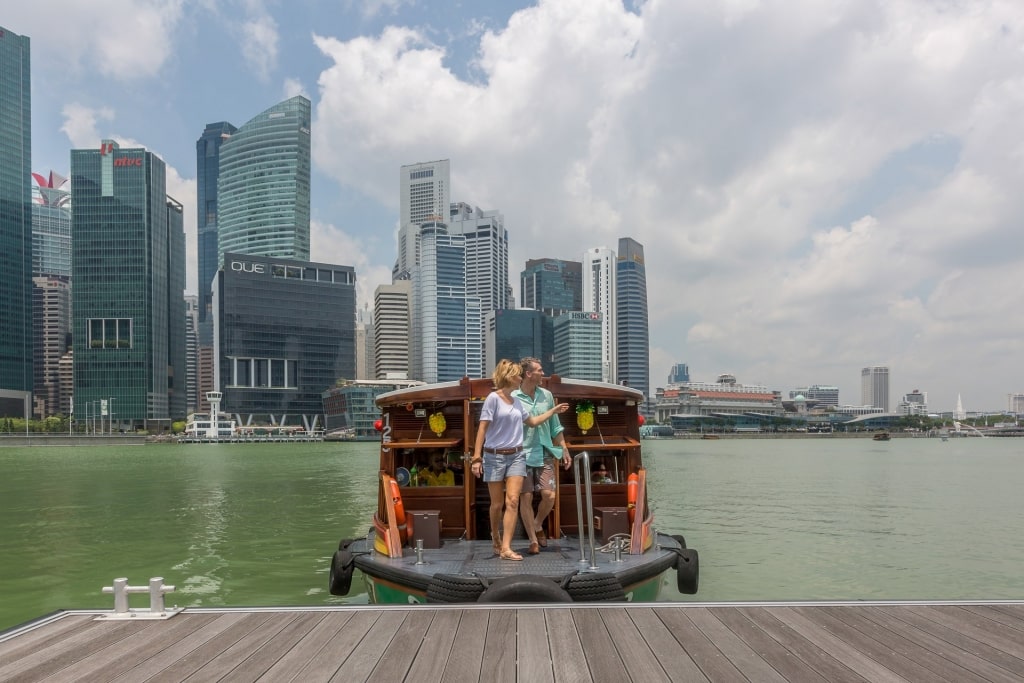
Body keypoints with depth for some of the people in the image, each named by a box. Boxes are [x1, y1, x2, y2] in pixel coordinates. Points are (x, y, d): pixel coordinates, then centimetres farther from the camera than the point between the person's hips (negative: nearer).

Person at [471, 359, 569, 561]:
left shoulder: (517, 402, 12)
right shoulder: (493, 398, -8)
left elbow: (532, 421, 28)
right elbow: (482, 428, -11)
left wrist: (554, 410, 28)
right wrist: (476, 458, -16)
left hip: (516, 456, 5)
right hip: (495, 456, -5)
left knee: (513, 501, -9)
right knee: (497, 504, 6)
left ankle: (506, 548, -9)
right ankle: (496, 539, 30)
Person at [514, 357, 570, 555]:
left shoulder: (546, 395, 7)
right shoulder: (513, 398, -8)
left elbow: (555, 427, 15)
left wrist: (564, 450, 14)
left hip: (544, 453, 4)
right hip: (522, 454, -4)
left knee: (549, 495, -3)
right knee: (526, 498, 0)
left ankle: (538, 526, 25)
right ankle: (533, 540, 15)